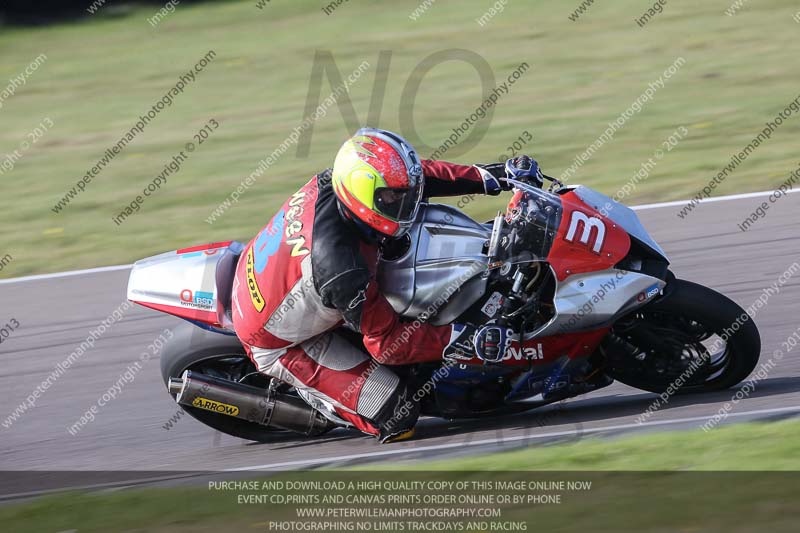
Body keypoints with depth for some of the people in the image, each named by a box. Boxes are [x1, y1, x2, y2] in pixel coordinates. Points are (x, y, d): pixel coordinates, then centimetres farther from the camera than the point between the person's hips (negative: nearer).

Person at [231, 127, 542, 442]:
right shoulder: (343, 268, -40)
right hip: (279, 345, -8)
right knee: (396, 415, -12)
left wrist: (485, 177, -8)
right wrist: (458, 338, -32)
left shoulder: (329, 183, -20)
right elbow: (386, 343, -28)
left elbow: (416, 175, -3)